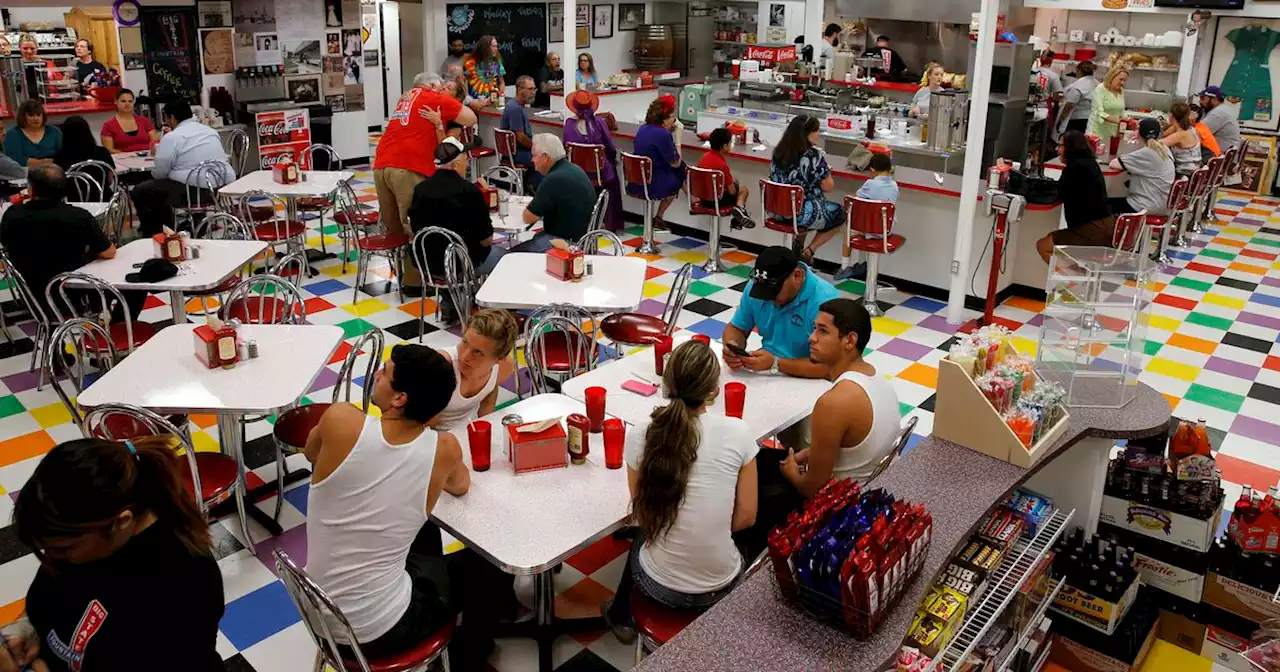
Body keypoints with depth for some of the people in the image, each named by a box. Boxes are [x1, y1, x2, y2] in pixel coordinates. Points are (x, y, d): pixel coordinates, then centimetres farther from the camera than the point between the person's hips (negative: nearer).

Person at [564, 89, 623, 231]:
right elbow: (612, 148, -6)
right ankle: (611, 223, 30)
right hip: (600, 171, -2)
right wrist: (611, 159, 15)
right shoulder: (599, 122, -11)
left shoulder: (569, 124, -9)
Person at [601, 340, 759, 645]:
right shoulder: (737, 433, -16)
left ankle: (621, 616, 53)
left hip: (660, 586, 1)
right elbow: (745, 518, -5)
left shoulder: (641, 436, -14)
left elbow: (643, 517, 0)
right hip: (720, 587, 0)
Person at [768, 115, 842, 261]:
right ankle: (809, 250, 9)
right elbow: (829, 186, -10)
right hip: (804, 212, -6)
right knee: (839, 213, 22)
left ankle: (797, 243, 17)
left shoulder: (779, 152, 0)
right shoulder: (815, 155, -17)